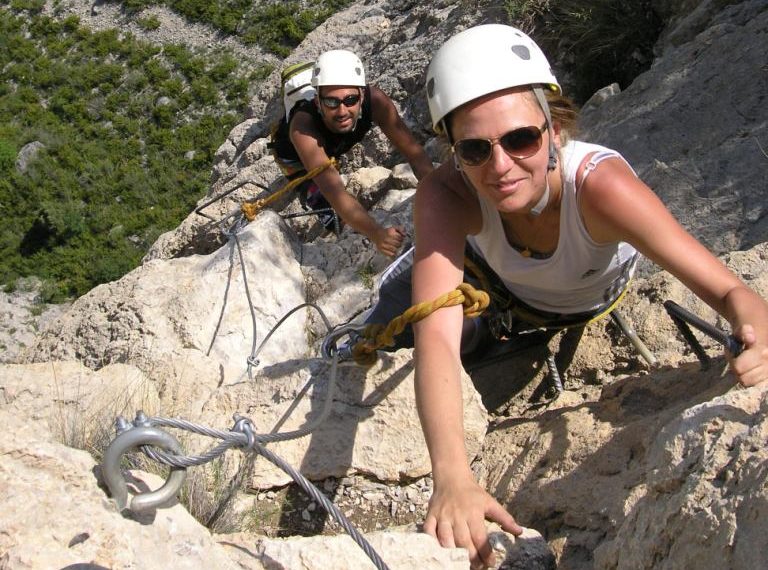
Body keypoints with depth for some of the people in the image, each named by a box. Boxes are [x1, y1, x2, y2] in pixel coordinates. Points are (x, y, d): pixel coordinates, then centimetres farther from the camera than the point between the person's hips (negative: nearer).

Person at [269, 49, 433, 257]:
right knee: (333, 217, -15)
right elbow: (334, 190, -55)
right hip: (294, 155, -4)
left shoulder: (374, 99, -38)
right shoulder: (303, 126, -47)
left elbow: (413, 151, -34)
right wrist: (376, 234, -68)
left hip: (332, 149, 4)